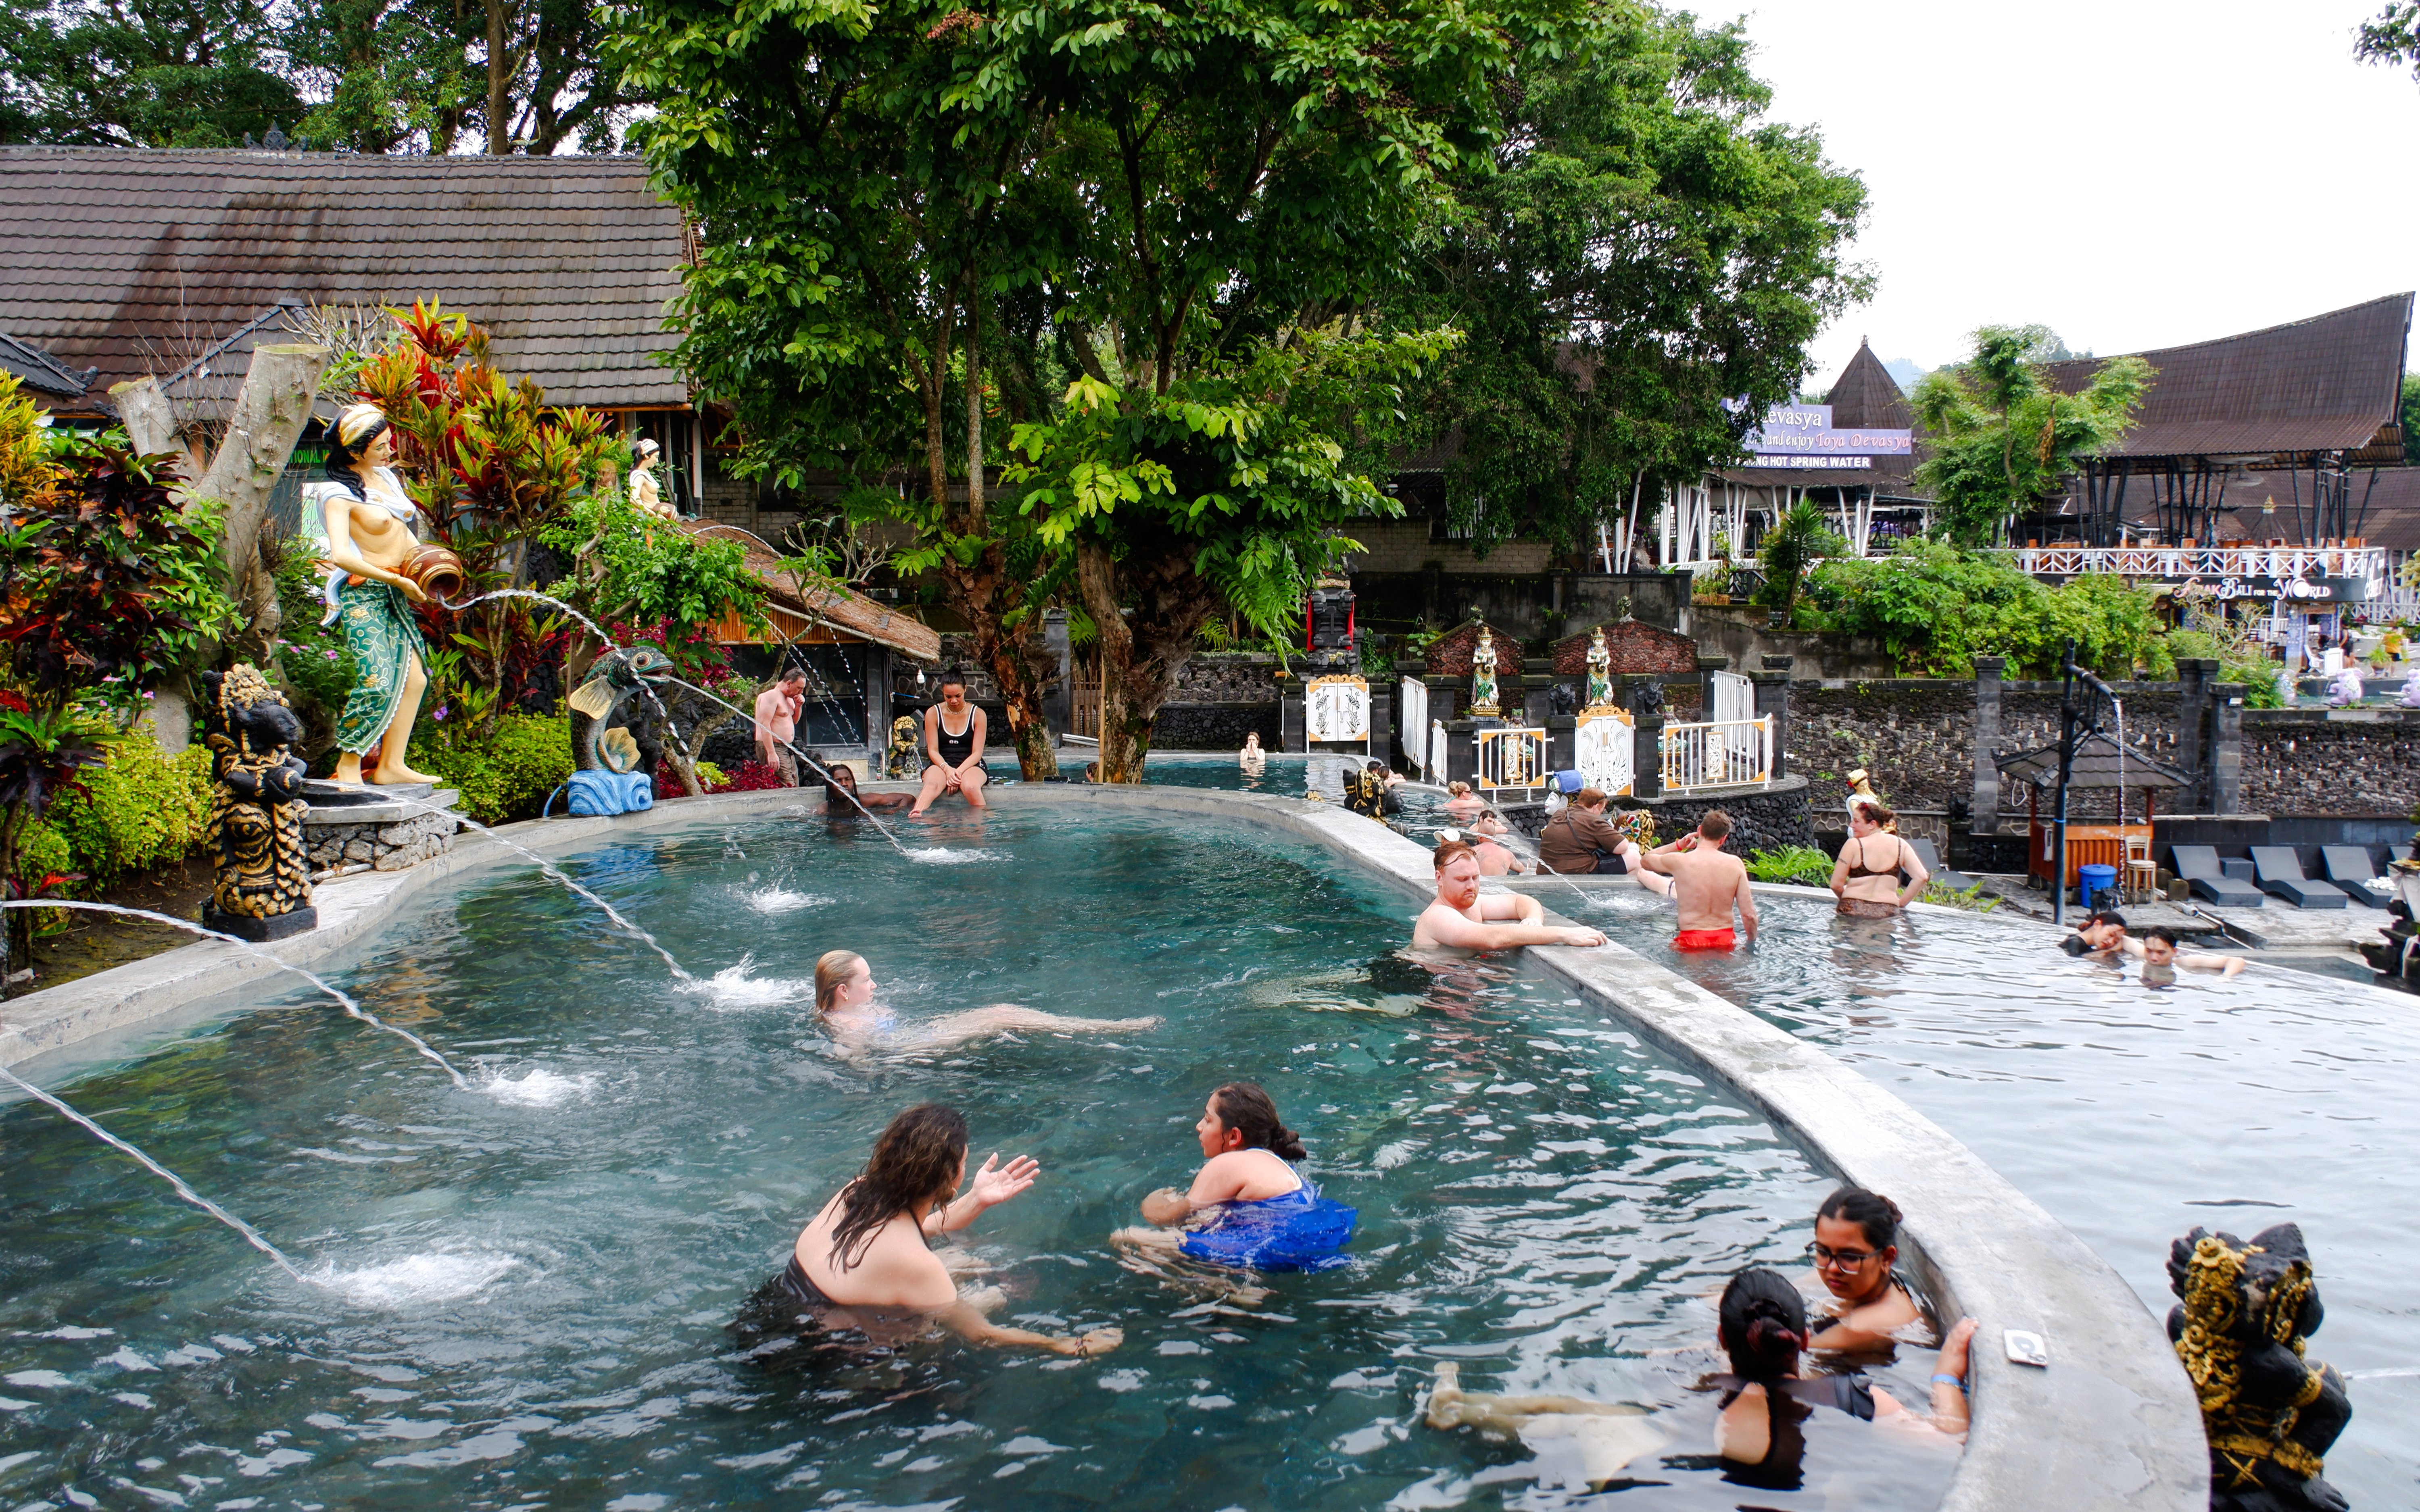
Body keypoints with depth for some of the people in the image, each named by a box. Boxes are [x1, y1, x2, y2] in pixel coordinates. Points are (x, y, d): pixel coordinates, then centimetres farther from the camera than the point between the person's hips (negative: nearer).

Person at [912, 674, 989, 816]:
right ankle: (915, 818, -63)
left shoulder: (978, 714, 3)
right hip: (941, 765, 0)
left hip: (970, 766, 0)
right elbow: (933, 751, 1)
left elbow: (977, 753, -1)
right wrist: (947, 769, -19)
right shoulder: (933, 713, 5)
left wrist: (959, 772, -19)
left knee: (971, 787, -39)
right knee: (932, 785, -37)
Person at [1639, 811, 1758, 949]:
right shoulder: (1735, 864, -2)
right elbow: (1749, 915, -3)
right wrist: (1752, 943, 13)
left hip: (1691, 941, -2)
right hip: (1725, 941, 2)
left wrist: (1678, 845, 19)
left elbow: (1645, 860, 18)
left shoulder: (1678, 861, -6)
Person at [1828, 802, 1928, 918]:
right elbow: (1922, 877, 1)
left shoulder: (1853, 845, -5)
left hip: (1853, 911, -3)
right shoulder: (1900, 845, 5)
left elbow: (1836, 884, -5)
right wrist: (1901, 903, 10)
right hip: (1887, 912, 3)